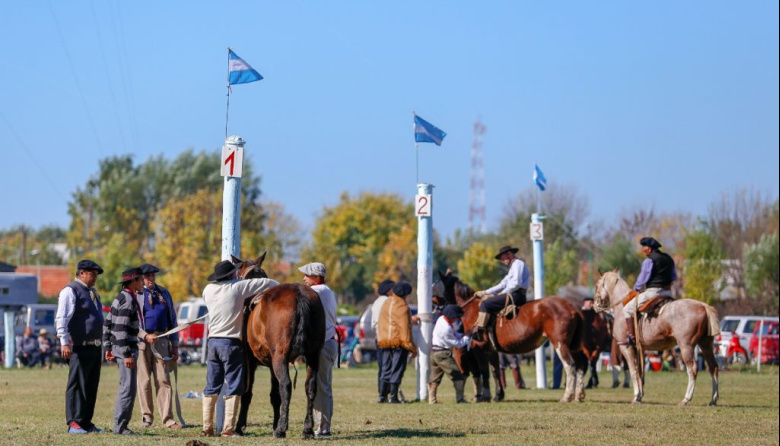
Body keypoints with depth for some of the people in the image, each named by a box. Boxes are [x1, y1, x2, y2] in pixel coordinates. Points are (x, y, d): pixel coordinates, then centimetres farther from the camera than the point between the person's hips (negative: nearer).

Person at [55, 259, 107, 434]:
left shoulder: (93, 292, 20)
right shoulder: (70, 291, -7)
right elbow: (62, 318, -14)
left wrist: (103, 344, 23)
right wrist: (64, 343, -21)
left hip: (94, 346, 9)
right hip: (79, 347, -9)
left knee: (91, 386, 11)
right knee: (77, 385, -7)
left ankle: (86, 422, 17)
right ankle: (74, 423, -6)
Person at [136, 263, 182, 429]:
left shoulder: (164, 293, 12)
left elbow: (172, 320, 15)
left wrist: (175, 346, 13)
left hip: (161, 341, 3)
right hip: (142, 341, -3)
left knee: (163, 380, 0)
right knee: (144, 381, 5)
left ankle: (168, 419, -2)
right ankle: (147, 417, 15)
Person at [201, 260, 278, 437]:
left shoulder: (208, 290, 6)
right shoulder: (237, 287, -10)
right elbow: (267, 283, -6)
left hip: (213, 341, 6)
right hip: (231, 342, -5)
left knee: (211, 387, 11)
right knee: (234, 387, -1)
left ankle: (207, 428, 11)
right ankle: (228, 429, -6)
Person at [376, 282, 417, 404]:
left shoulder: (386, 303, 12)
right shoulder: (402, 307, -11)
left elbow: (380, 324, 17)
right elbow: (405, 328, -14)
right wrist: (411, 347, -11)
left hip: (384, 342, 7)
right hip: (398, 342, -7)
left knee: (386, 369, 13)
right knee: (397, 369, -3)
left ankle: (383, 394, 9)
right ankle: (393, 396, -5)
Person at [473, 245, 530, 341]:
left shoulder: (518, 263, -4)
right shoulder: (513, 267, 29)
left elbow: (516, 283, -17)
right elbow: (503, 284, 27)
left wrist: (503, 293, -8)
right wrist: (485, 292, 20)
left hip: (516, 295, -11)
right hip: (513, 295, 11)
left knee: (485, 304, -18)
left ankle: (478, 333, -25)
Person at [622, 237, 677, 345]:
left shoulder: (649, 261, -10)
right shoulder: (669, 259, 14)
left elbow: (642, 279, -8)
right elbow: (674, 277, 21)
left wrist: (636, 290, 6)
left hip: (653, 292, -8)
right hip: (667, 292, 8)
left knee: (628, 309, 0)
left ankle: (631, 337, -8)